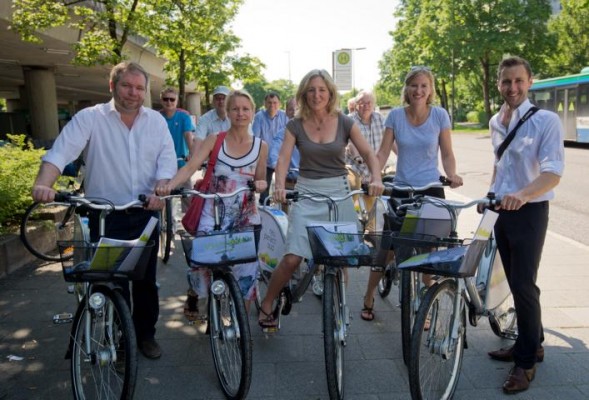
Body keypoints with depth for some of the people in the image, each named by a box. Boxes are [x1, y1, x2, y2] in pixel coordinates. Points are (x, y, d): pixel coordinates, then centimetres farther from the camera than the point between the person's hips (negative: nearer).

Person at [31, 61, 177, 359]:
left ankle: (145, 334, 31)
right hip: (105, 215, -2)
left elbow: (167, 159, -1)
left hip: (145, 214, 3)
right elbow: (61, 152, -15)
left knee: (146, 279, 13)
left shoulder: (156, 120, 6)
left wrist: (160, 191, -18)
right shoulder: (89, 118, -4)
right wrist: (43, 184, -32)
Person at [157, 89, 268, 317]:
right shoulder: (214, 140, 0)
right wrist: (168, 185, -28)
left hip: (245, 215, 1)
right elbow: (191, 166, -12)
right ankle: (193, 296, 25)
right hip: (213, 212, -1)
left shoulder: (261, 146, 4)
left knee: (246, 267, -5)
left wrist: (261, 184, -12)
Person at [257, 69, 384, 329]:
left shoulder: (344, 123, 3)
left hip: (339, 192, 1)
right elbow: (284, 158, -8)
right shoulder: (296, 125, 2)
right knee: (292, 258, -9)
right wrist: (279, 186, -27)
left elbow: (369, 154, -1)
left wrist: (376, 178, -20)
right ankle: (266, 307, 10)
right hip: (306, 193, -1)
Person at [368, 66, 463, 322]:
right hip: (401, 189, 0)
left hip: (431, 190, 0)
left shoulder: (440, 115, -2)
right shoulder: (395, 115, -2)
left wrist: (452, 175, -17)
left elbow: (447, 154, 2)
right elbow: (383, 151, -3)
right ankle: (368, 299, 19)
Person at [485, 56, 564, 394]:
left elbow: (553, 173, -25)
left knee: (524, 285, -5)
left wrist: (522, 194, -42)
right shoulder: (496, 122, 7)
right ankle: (531, 343, 32)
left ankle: (527, 361, 11)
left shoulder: (546, 121, -14)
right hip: (501, 210, 7)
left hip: (529, 212, -7)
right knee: (516, 283, 15)